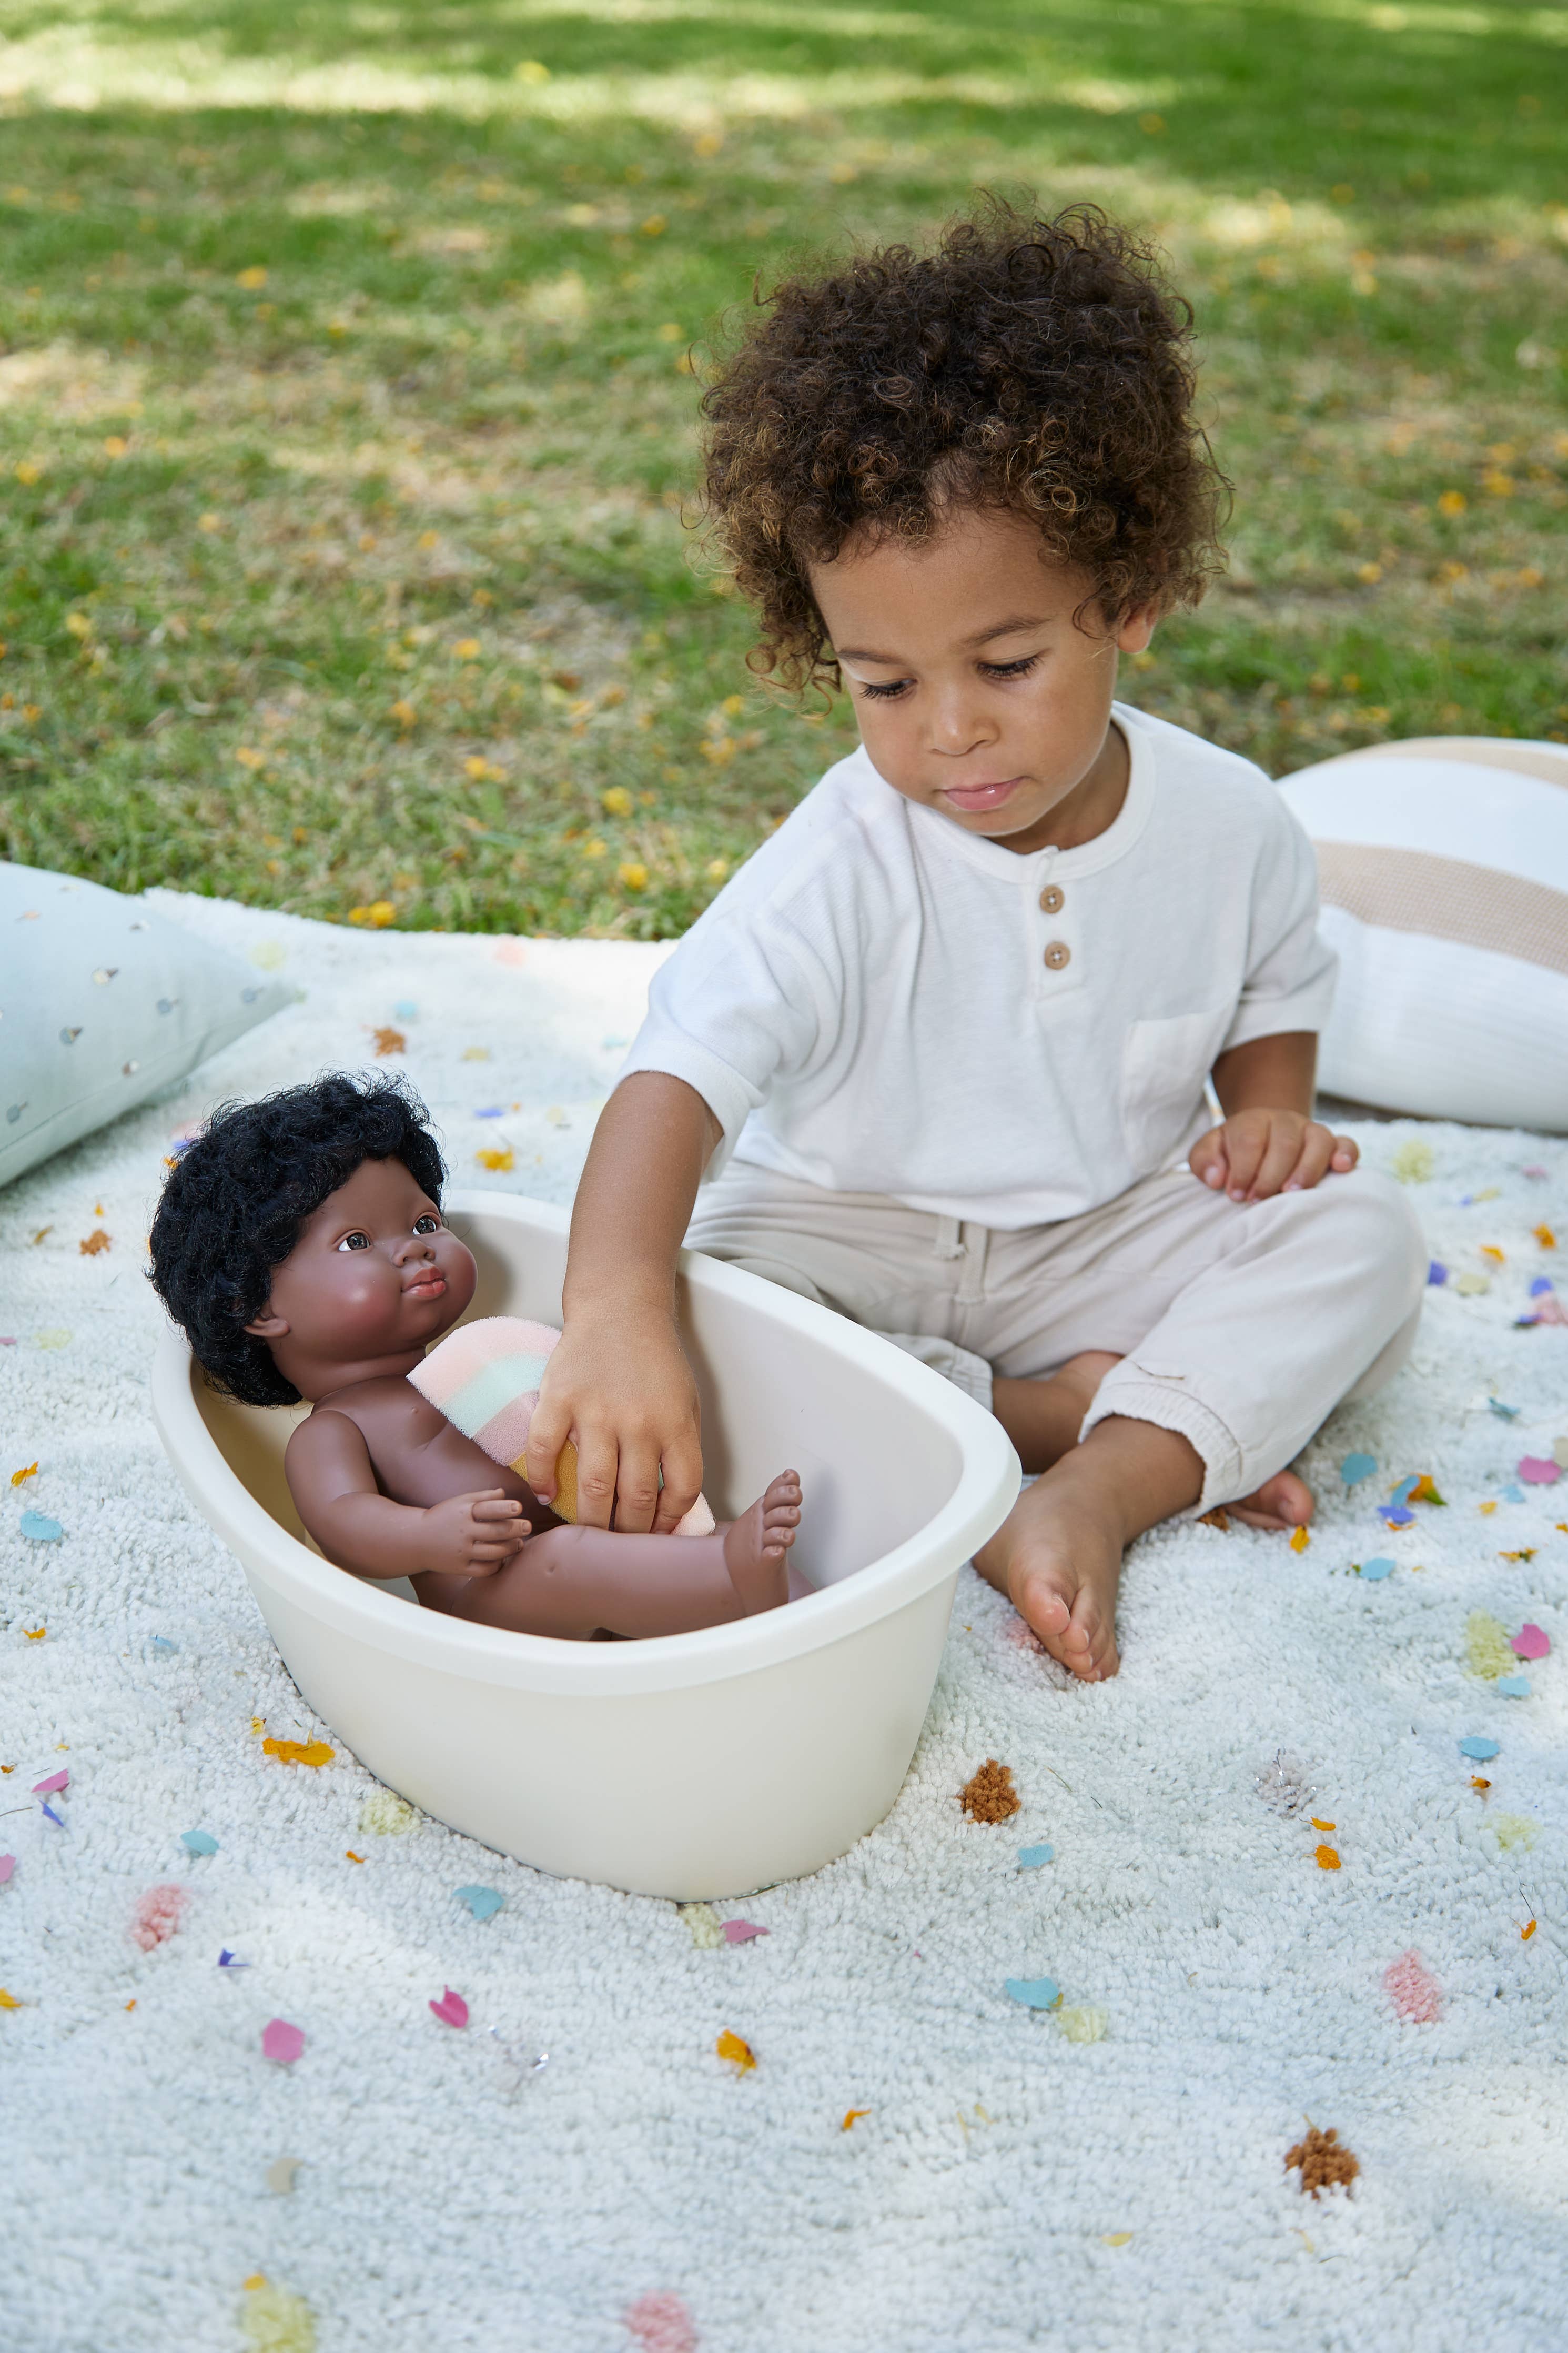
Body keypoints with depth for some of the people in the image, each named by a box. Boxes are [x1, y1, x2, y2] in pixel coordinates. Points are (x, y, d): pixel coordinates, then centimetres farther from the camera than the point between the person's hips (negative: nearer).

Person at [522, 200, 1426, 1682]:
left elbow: (1276, 990, 12)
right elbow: (680, 1070, -37)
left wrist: (1269, 1109, -11)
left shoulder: (1230, 825, -11)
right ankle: (1068, 1414, -24)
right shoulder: (844, 864, -25)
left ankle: (1096, 1493, -26)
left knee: (1357, 1237, -17)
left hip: (1112, 1230, 3)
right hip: (854, 1238, -2)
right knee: (709, 1294, -29)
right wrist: (616, 1317, -53)